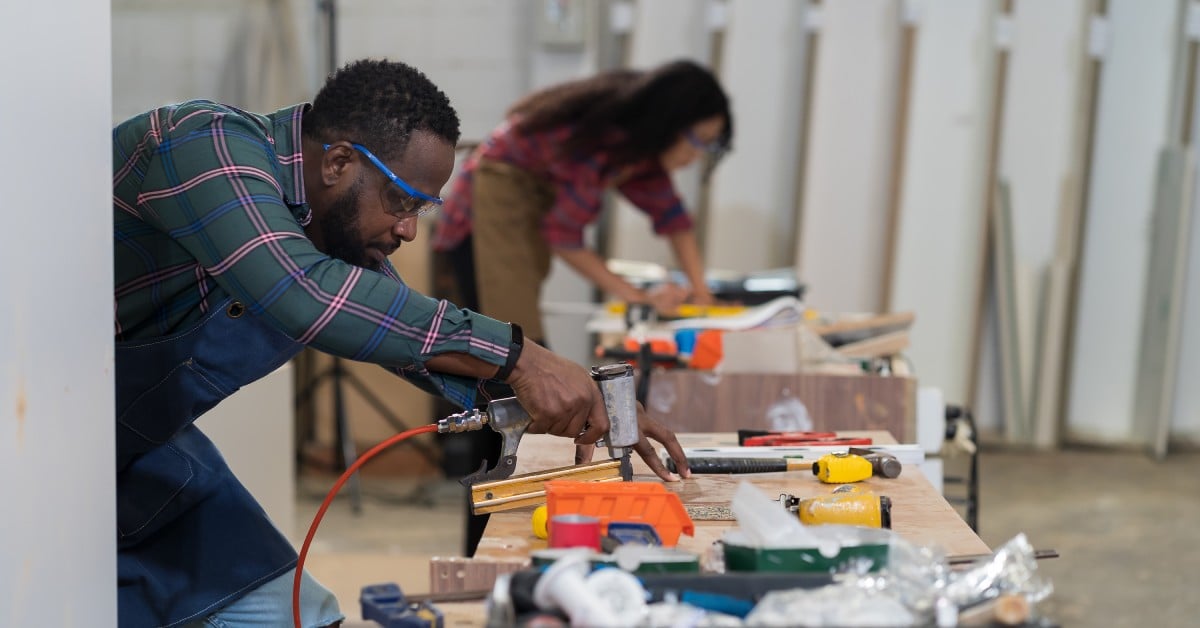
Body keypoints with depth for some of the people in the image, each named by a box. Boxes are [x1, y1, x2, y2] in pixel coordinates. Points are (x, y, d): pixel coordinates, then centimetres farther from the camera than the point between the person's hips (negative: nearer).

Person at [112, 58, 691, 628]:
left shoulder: (344, 225, -2)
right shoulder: (210, 146, -28)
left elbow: (431, 341, 6)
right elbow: (302, 296, -44)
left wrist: (583, 403, -7)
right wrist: (514, 355, -41)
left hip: (143, 448, 7)